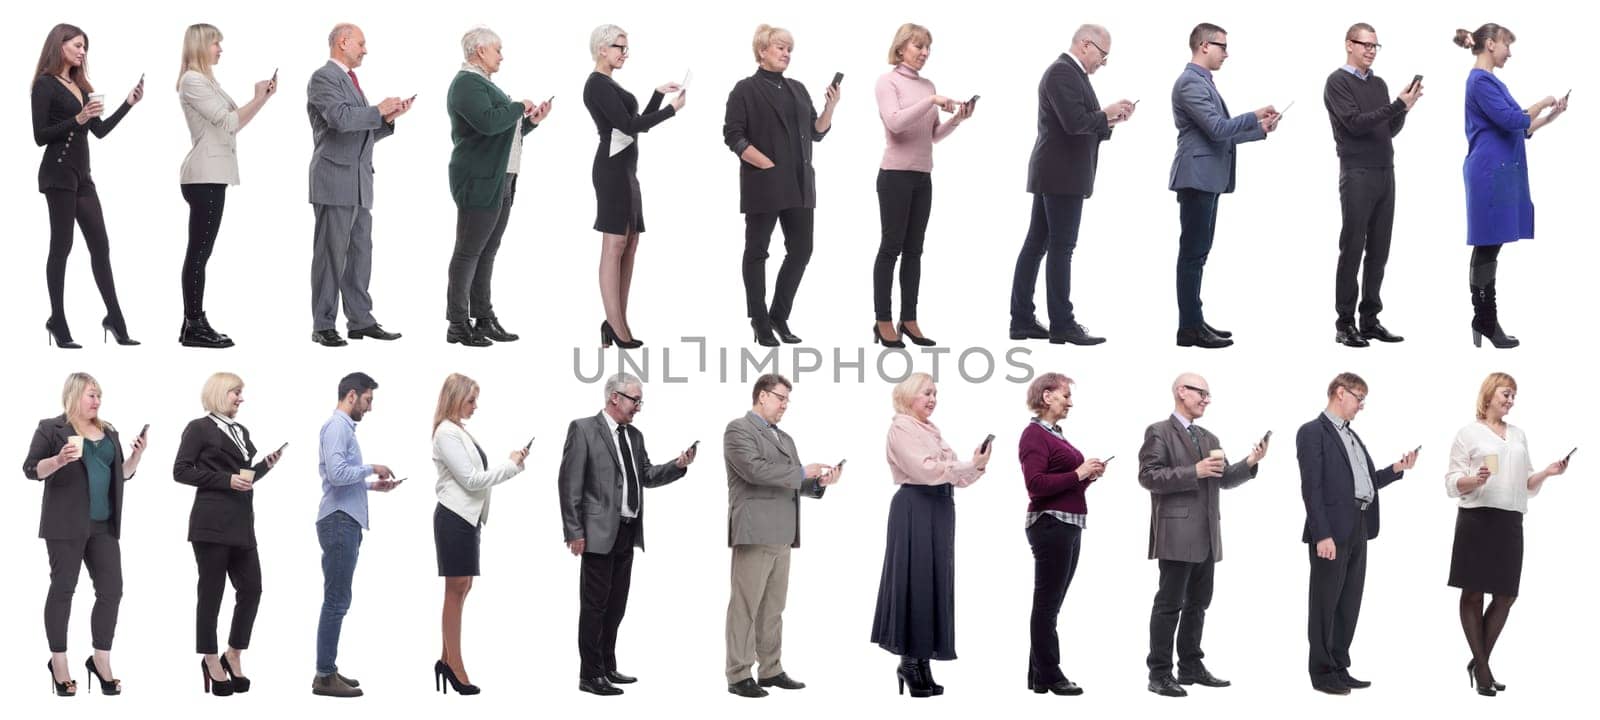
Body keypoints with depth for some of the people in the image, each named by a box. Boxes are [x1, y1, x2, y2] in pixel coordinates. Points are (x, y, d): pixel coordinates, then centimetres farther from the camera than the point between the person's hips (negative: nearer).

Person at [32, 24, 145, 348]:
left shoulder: (79, 86, 16)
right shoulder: (45, 85, -6)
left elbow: (100, 130, 15)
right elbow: (40, 136, -12)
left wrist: (129, 103, 8)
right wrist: (77, 119, -22)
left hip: (81, 175, 8)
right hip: (59, 175, -8)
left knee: (100, 245, 6)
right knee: (62, 246, -4)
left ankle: (115, 319, 9)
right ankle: (58, 323, 2)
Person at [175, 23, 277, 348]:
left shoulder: (206, 80, 19)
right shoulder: (193, 81, -10)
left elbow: (233, 122, 16)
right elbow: (228, 122, -14)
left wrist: (263, 98, 7)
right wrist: (259, 99, -6)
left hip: (211, 175, 10)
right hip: (205, 176, -10)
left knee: (200, 251, 9)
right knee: (199, 251, -9)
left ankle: (194, 324, 10)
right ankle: (194, 327, -9)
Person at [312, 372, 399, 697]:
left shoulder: (345, 427, 18)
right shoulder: (336, 427, -13)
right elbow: (337, 473, -24)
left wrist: (372, 485, 14)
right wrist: (372, 468, -11)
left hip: (346, 523, 10)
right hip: (339, 522, -10)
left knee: (337, 600, 12)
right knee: (336, 600, -9)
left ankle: (329, 669, 17)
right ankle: (324, 676, -6)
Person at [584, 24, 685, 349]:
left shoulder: (609, 84, 18)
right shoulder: (598, 84, -11)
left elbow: (639, 123, 22)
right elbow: (628, 125, -17)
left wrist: (659, 93, 13)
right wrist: (672, 109, -11)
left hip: (624, 169, 10)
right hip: (612, 168, -10)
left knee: (629, 245, 8)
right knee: (615, 245, -9)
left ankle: (618, 323, 8)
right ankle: (616, 328, -9)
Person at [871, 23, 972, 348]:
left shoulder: (927, 84, 12)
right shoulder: (888, 81, -5)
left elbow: (934, 135, 14)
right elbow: (894, 123, -21)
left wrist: (957, 119, -2)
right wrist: (932, 101, -24)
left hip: (923, 177, 6)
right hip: (895, 175, -6)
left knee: (914, 249, 7)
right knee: (892, 246, -3)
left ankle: (909, 319, 11)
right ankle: (883, 321, 1)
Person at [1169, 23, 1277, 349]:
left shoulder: (1203, 82, 19)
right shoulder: (1190, 82, -14)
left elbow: (1222, 133, 21)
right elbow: (1217, 128, -20)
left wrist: (1260, 130, 16)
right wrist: (1255, 116, -10)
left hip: (1207, 178, 11)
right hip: (1198, 176, -11)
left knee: (1198, 252, 12)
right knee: (1193, 252, -8)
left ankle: (1193, 321, 17)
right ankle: (1189, 328, -8)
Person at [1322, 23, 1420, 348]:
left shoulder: (1379, 84, 16)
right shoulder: (1338, 83, -5)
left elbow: (1391, 130, 15)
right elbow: (1355, 124, -16)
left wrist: (1404, 107, -3)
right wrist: (1398, 105, -19)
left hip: (1385, 173, 7)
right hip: (1357, 174, -7)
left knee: (1378, 250, 6)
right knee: (1352, 249, -5)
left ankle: (1370, 319, 11)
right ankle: (1345, 323, -1)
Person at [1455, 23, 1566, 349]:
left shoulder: (1490, 81, 18)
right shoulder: (1480, 81, -13)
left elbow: (1519, 129, 20)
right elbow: (1511, 120, -20)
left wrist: (1550, 116, 13)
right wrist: (1541, 104, -5)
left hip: (1500, 173, 10)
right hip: (1490, 172, -10)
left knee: (1489, 249, 10)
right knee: (1487, 249, -6)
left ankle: (1484, 320, 13)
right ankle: (1486, 322, -2)